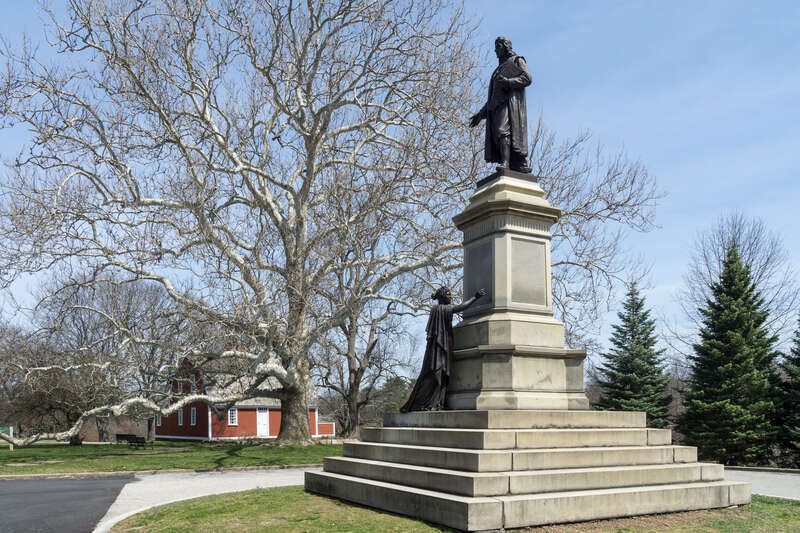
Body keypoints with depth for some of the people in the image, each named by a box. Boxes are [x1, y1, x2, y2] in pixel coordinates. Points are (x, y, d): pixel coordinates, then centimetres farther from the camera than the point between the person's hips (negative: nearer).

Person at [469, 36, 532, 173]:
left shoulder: (516, 61, 12)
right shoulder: (499, 68, 33)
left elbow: (527, 78, -4)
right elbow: (493, 95, 30)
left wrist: (508, 82, -18)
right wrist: (481, 113, 22)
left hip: (510, 102, -7)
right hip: (497, 105, 7)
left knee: (503, 131, -26)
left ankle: (505, 163, -40)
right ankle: (523, 168, -8)